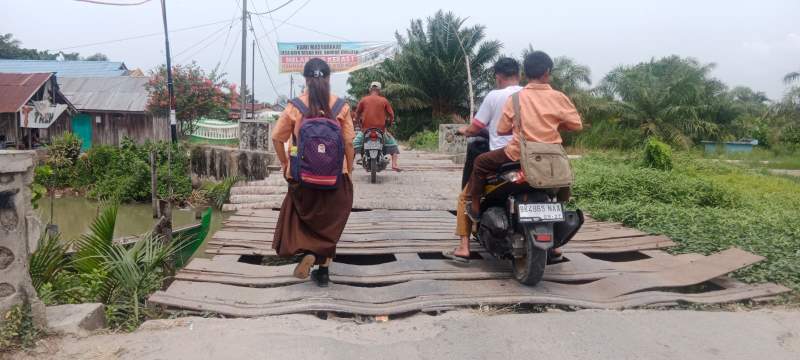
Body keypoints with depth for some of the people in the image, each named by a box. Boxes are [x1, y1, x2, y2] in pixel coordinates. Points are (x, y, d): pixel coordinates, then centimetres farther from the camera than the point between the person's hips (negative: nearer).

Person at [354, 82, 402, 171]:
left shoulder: (363, 100, 3)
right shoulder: (384, 100, 2)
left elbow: (357, 113, 8)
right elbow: (391, 115, 4)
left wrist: (358, 122, 27)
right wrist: (390, 123, 24)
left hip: (366, 129, 0)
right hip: (381, 129, 0)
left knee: (354, 143, 19)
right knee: (392, 143, 19)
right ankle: (394, 164, 5)